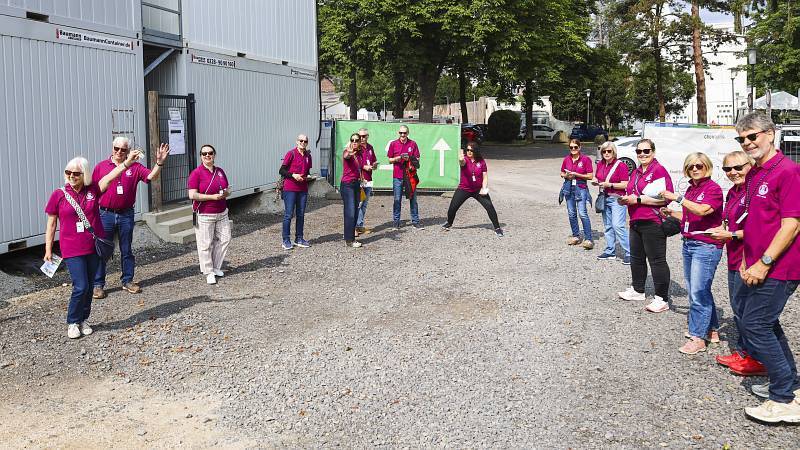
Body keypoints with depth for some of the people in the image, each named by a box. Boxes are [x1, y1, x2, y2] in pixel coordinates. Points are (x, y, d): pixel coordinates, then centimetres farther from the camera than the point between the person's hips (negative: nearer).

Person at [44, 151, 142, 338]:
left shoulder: (93, 190, 0)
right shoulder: (59, 195, -4)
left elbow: (110, 176, -15)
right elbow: (51, 224, 2)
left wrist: (127, 162, -30)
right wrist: (48, 250, 2)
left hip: (94, 247, 3)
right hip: (72, 250, -3)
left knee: (89, 286, 12)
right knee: (81, 287, -9)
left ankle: (83, 320, 29)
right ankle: (72, 322, 11)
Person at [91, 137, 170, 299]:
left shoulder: (135, 167, 2)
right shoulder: (101, 166, 2)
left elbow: (152, 176, -10)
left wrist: (159, 163, -28)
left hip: (126, 215, 1)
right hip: (106, 214, -1)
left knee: (126, 250, 11)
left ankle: (127, 281, 23)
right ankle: (98, 284, 11)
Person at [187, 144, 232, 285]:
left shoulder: (220, 171, 9)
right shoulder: (196, 173, -9)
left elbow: (228, 189, 19)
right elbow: (192, 195, -15)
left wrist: (226, 192, -6)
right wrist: (213, 197, -19)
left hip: (222, 213, 6)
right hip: (205, 215, -6)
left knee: (224, 239, 8)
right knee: (206, 244, -2)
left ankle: (216, 267, 25)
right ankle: (208, 272, 12)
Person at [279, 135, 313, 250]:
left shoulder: (308, 155, 11)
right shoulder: (291, 154, -6)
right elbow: (282, 170, -7)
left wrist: (307, 177, 3)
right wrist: (293, 175, -19)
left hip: (303, 189, 6)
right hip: (290, 189, -6)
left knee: (301, 215, 10)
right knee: (288, 215, -4)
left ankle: (299, 239, 19)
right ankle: (286, 241, 2)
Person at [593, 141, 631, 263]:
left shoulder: (621, 165, -11)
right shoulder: (600, 164, 9)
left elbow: (625, 185, -14)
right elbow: (597, 178, 24)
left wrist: (610, 185, -22)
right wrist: (595, 181, 1)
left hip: (617, 199, -8)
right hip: (604, 198, 8)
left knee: (618, 225, -16)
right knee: (608, 226, 13)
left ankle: (628, 253, -12)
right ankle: (610, 251, 22)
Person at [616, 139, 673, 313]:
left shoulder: (659, 170, -11)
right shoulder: (636, 173, 17)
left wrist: (638, 199, -20)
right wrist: (625, 199, 6)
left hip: (653, 222, -9)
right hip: (635, 222, 9)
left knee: (657, 260, -5)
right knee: (636, 258, 19)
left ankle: (662, 299, 1)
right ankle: (637, 290, 35)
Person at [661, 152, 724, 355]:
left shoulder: (713, 188, -10)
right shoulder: (691, 189, 13)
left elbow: (702, 210, -27)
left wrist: (678, 198, -24)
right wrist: (671, 213, 11)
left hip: (706, 245, -9)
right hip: (689, 244, 9)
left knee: (699, 292, -9)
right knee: (694, 291, 14)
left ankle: (697, 338, -4)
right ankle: (712, 330, 27)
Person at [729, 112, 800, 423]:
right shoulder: (753, 174, 13)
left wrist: (764, 263, -20)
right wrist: (746, 260, 12)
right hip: (756, 266, 10)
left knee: (754, 325, -8)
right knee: (766, 322, 18)